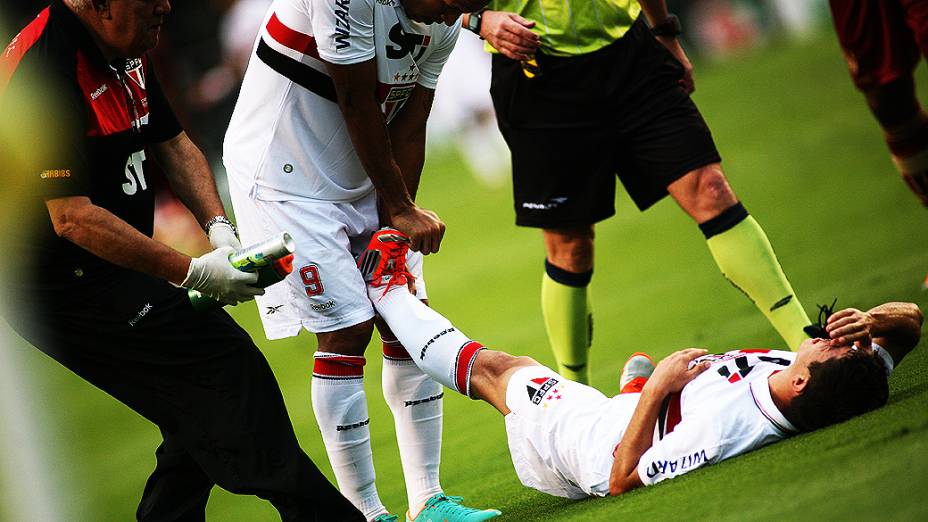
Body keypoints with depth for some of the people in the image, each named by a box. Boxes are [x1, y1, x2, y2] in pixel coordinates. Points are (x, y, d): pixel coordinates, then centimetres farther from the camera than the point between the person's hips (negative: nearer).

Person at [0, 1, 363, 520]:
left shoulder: (126, 49, 6)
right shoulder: (48, 69, -25)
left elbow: (172, 142, 20)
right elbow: (72, 218, -28)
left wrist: (219, 225, 2)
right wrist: (193, 273, -25)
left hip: (113, 274, 10)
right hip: (67, 284, -10)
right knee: (227, 368, -14)